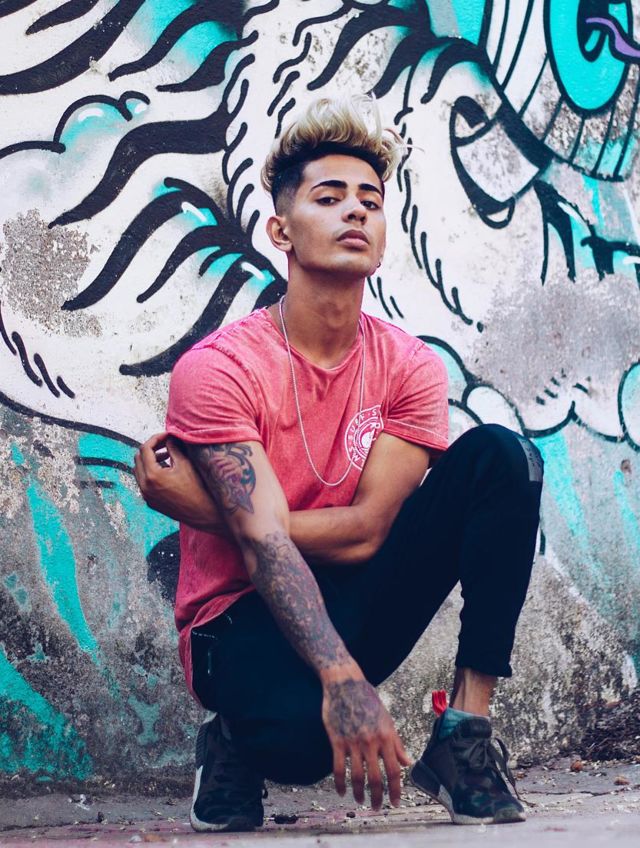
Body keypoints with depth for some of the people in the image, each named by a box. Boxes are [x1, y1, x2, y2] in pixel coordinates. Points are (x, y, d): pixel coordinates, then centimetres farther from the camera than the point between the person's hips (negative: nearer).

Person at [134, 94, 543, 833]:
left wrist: (204, 508, -18)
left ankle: (465, 731, -15)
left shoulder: (410, 368, -2)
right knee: (309, 730, -41)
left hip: (349, 605, 5)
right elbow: (263, 544, -25)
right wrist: (342, 679, -40)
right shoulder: (218, 369, -14)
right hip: (242, 622, -4)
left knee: (501, 457, -15)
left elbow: (364, 532, -11)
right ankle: (235, 743, 1)